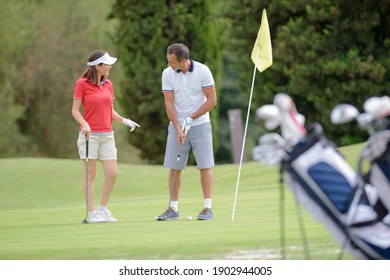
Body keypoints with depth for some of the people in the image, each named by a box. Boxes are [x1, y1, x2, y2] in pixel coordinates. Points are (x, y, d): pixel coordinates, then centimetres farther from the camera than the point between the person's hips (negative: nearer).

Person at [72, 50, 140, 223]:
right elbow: (75, 110, -4)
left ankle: (102, 209, 13)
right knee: (90, 174, -2)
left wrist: (125, 121, 1)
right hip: (89, 135, -5)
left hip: (107, 135, 5)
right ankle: (92, 212, 4)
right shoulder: (82, 84, -4)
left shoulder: (108, 85, 12)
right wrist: (84, 124, -21)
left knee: (112, 174, -2)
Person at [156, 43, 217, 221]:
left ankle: (207, 208, -1)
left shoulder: (203, 71, -11)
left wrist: (191, 119, -12)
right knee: (174, 167, 0)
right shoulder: (167, 73, -5)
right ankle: (173, 209, 4)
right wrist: (178, 128, -13)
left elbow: (212, 100, -9)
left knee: (205, 166, -5)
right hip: (177, 126, 2)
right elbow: (169, 103, -5)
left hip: (200, 124, -2)